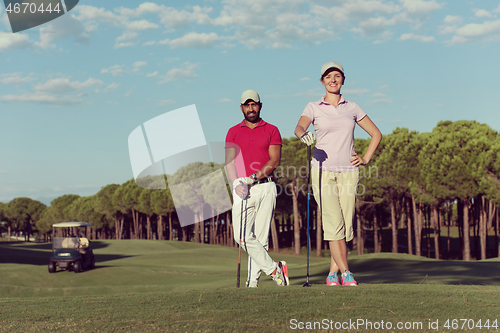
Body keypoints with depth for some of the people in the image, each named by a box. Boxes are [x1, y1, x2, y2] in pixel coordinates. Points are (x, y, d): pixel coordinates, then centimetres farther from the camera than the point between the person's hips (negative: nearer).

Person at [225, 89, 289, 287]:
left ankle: (253, 281, 2)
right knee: (243, 236, -11)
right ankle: (274, 269, -1)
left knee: (260, 237, -2)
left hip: (266, 187, -1)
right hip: (243, 189, 1)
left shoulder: (271, 130, 9)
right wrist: (236, 183, -14)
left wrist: (253, 178, -13)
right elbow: (229, 161, 3)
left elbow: (275, 161, -1)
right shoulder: (233, 132, 13)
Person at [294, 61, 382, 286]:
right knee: (334, 223, -12)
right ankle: (346, 273, -6)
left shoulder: (352, 108, 11)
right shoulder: (314, 107, 3)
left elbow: (376, 134, 18)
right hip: (323, 171, -2)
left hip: (348, 172, 3)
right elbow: (299, 127, -17)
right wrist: (304, 135, -41)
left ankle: (332, 274, 11)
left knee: (346, 225, 0)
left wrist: (366, 158, 6)